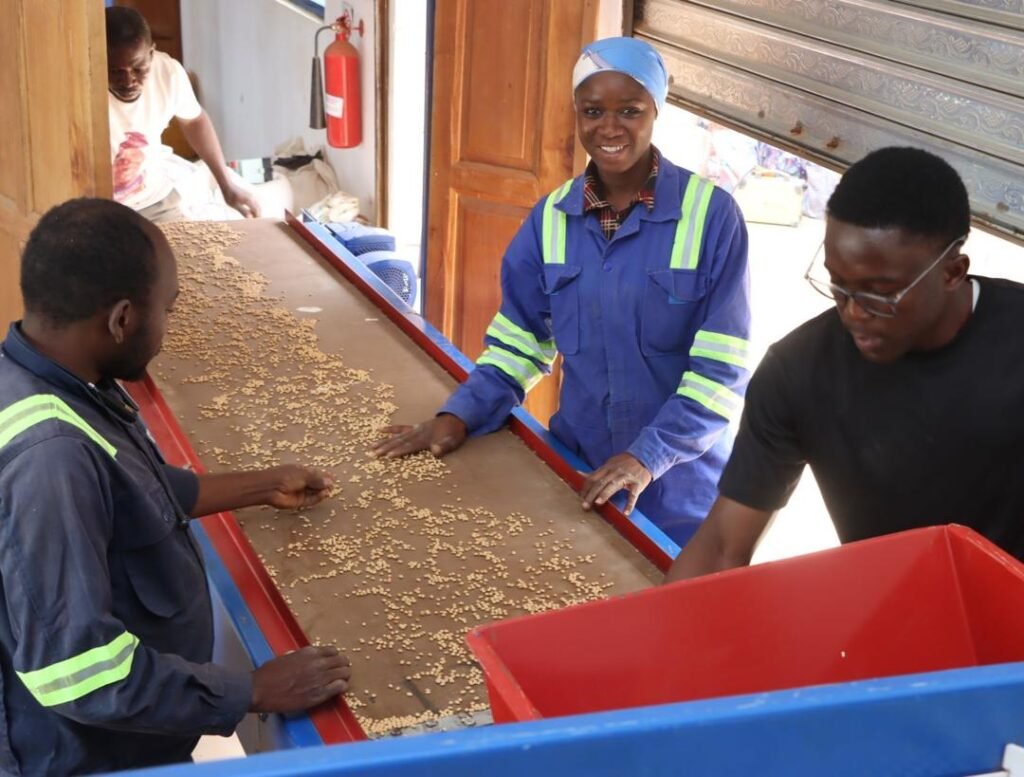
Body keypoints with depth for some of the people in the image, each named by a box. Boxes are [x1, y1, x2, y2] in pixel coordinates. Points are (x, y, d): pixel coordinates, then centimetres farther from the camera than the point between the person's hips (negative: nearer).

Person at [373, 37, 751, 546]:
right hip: (576, 472, 3)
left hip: (680, 485, -3)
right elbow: (520, 342, 7)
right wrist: (460, 415, -8)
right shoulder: (551, 218, 0)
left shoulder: (711, 214, -13)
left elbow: (723, 368, -14)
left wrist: (647, 456, -23)